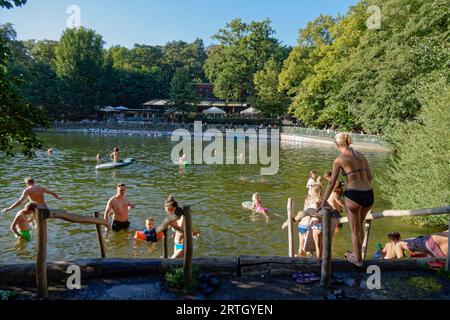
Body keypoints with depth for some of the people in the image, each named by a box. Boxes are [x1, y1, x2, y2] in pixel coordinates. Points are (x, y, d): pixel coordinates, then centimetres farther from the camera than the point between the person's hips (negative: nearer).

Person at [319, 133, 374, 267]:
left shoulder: (339, 160, -6)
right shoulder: (361, 155, 10)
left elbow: (332, 183, -2)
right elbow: (370, 177, 14)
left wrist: (324, 201, 7)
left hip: (354, 195, -6)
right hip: (369, 195, 6)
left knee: (354, 230, 14)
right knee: (360, 225, 28)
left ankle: (358, 259, 29)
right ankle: (357, 253, 44)